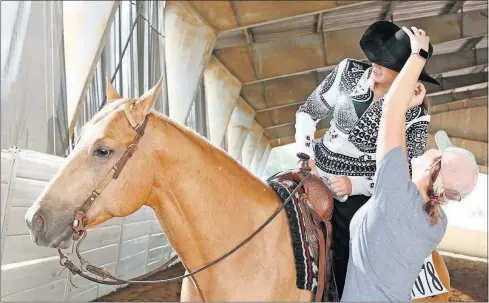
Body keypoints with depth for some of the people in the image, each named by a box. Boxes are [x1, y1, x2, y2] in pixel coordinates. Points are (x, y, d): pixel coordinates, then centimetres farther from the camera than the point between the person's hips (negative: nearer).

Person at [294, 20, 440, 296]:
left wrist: (355, 185, -21)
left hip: (357, 198, -4)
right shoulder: (349, 72, -4)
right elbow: (308, 112, 6)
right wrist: (306, 155, -5)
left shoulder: (415, 114, -12)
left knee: (336, 269, -4)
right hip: (314, 176, 4)